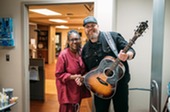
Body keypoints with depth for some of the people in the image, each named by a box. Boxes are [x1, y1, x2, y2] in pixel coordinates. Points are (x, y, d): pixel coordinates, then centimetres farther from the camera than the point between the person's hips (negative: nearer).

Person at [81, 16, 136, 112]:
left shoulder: (113, 36, -9)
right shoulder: (85, 48, 5)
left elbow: (131, 51, -11)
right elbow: (86, 69, 13)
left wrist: (126, 55, -33)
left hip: (119, 82, -3)